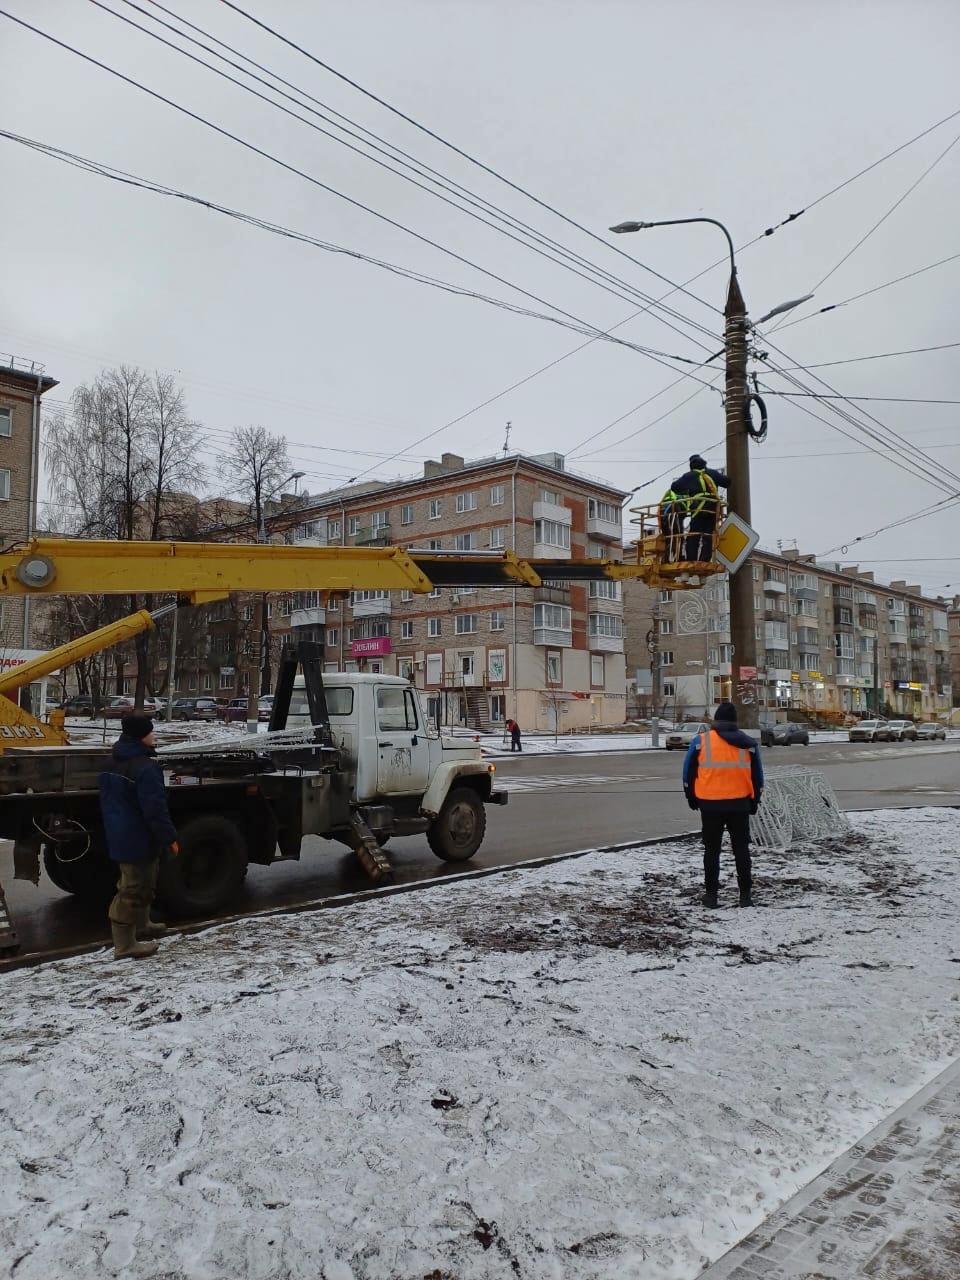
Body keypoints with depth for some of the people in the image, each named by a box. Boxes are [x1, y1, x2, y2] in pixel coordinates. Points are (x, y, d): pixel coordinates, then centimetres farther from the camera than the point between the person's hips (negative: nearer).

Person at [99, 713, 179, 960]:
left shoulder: (114, 764, 8)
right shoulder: (145, 768, -24)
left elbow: (108, 801, 18)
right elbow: (155, 809, -25)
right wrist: (169, 837, -16)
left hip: (119, 836, 10)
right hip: (139, 840, -10)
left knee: (141, 884, 25)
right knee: (133, 890, -2)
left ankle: (140, 925, 40)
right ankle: (125, 945, 4)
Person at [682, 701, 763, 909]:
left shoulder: (701, 741, -3)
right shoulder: (748, 744, 4)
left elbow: (689, 772, 2)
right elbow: (757, 776, 10)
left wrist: (691, 797, 13)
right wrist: (754, 801, 20)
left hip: (709, 804, -1)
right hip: (739, 804, 1)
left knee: (712, 849, 9)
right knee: (741, 849, 12)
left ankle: (711, 894, 10)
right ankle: (745, 894, 12)